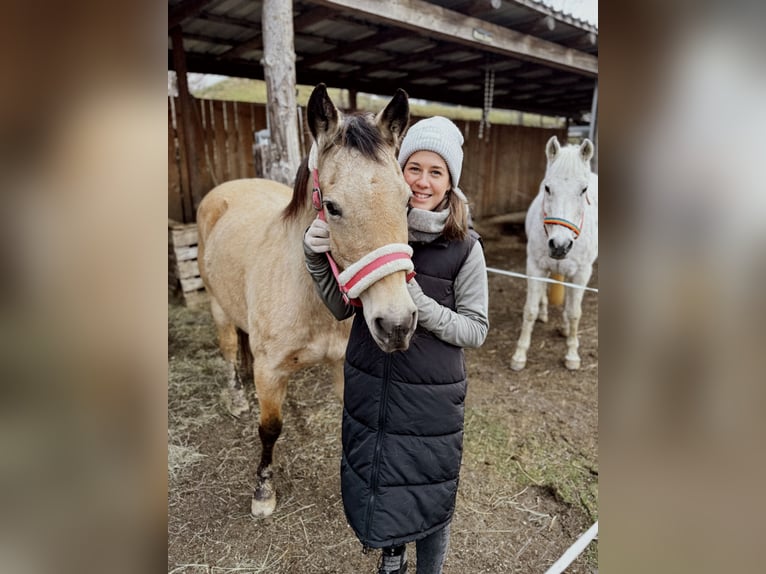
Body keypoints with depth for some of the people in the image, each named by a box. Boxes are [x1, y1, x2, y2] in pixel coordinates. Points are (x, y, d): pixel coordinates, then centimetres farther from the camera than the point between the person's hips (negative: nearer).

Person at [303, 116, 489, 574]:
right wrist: (318, 260, -15)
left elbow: (476, 330, -10)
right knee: (374, 482, 25)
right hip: (368, 386, 4)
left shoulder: (465, 247, -13)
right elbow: (342, 308, 1)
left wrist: (422, 305, -26)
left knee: (431, 496, 17)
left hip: (432, 395, -3)